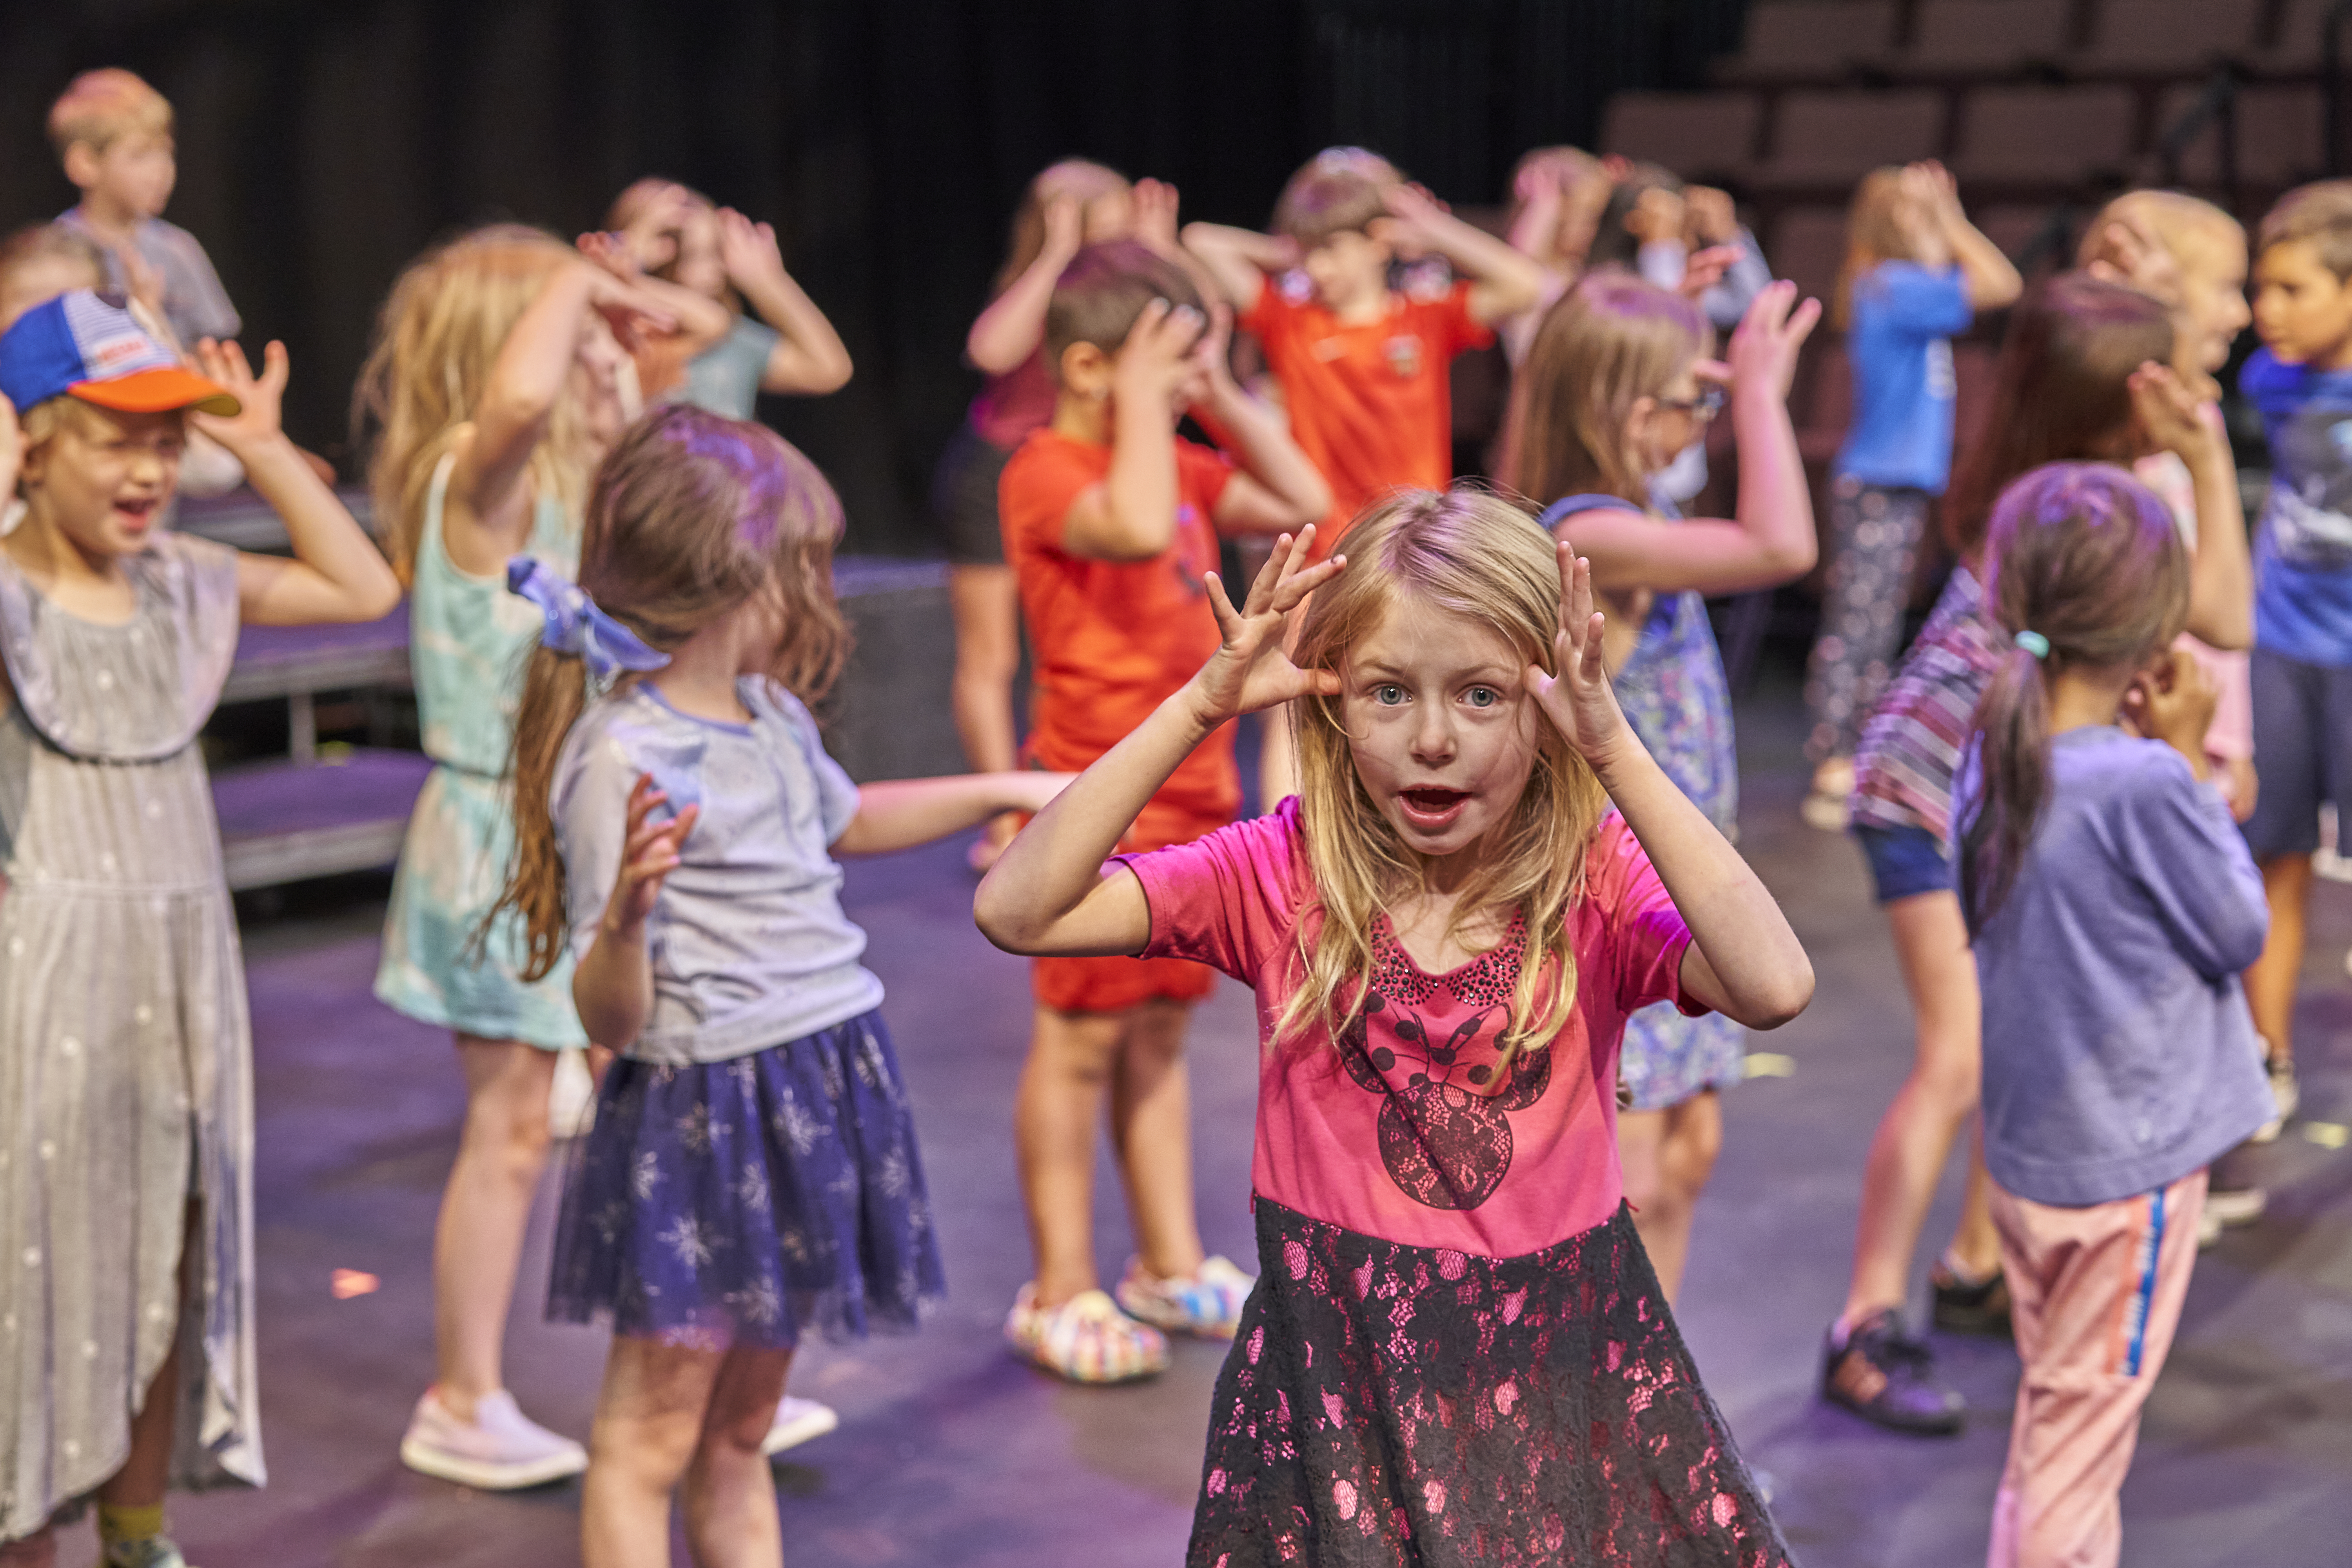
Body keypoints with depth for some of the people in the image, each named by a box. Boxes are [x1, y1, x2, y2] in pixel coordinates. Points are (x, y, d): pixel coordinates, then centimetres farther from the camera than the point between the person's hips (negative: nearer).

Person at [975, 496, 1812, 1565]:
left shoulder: (1598, 882, -9)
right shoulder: (1283, 875, -6)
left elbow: (1774, 987, -29)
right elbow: (1017, 910, -16)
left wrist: (1613, 750, -30)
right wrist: (1204, 704, -20)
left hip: (1560, 1374, 0)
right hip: (1334, 1371, 1)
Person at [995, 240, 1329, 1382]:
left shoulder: (1176, 466, 12)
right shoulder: (1047, 472, -16)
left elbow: (1303, 504, 14)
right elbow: (1137, 526, -36)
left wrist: (1220, 396, 6)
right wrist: (1144, 399, -23)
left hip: (1194, 792, 8)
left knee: (1160, 1033, 16)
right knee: (1082, 1039, -1)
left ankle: (1170, 1265, 26)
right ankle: (1061, 1291, 9)